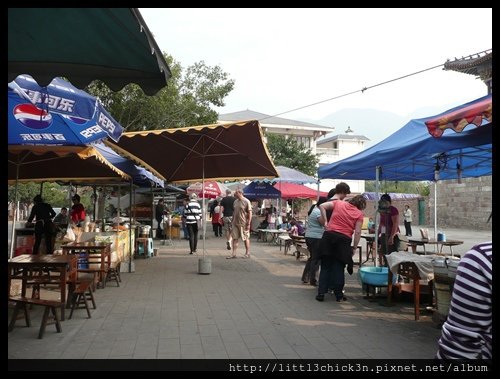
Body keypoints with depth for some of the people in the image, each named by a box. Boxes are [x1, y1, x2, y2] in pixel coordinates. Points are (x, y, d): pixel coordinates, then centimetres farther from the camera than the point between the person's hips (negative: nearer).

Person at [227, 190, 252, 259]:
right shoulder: (235, 202, 11)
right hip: (235, 223, 6)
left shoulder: (246, 201, -10)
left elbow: (250, 213, -12)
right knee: (235, 238, 3)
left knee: (246, 238, 5)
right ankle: (234, 253, 6)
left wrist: (248, 223, -15)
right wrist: (232, 221, 14)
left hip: (243, 224, -6)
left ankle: (247, 253, 16)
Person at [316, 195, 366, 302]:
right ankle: (339, 295, 13)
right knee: (339, 268, 9)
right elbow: (357, 232, -3)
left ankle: (321, 293, 8)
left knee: (325, 266, 8)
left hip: (329, 235, 2)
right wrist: (354, 247, 3)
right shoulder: (359, 214, 4)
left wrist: (325, 222, 4)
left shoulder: (339, 203, 10)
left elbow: (322, 206, 2)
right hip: (344, 239, -2)